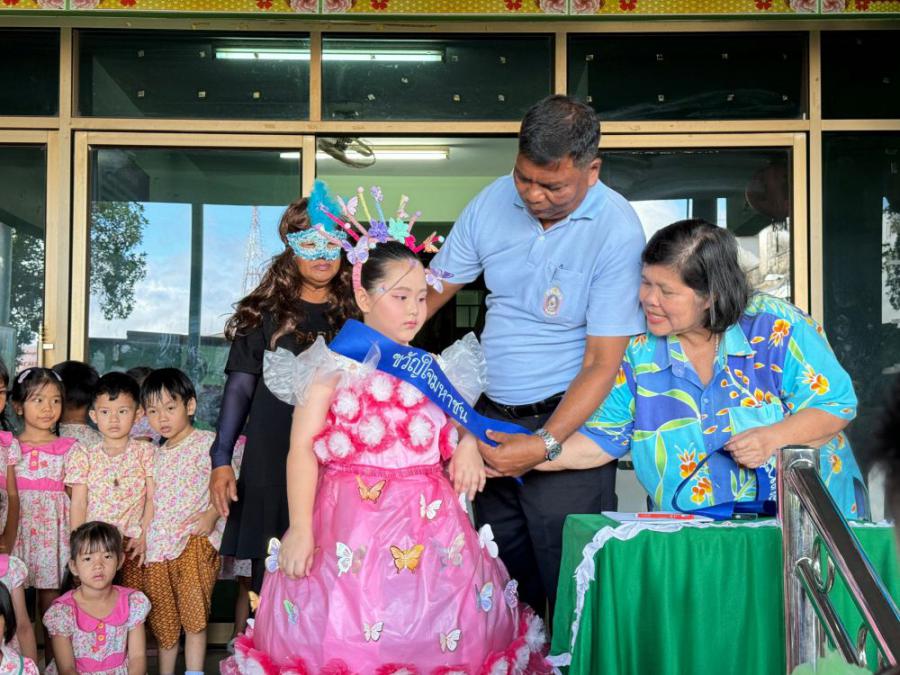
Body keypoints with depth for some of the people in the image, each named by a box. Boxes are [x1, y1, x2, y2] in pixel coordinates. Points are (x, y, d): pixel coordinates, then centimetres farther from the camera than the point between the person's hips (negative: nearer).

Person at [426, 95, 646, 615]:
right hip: (491, 415, 5)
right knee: (499, 576, 14)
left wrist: (546, 444, -25)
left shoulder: (618, 231, -16)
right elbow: (433, 289, 5)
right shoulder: (494, 201, -1)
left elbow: (601, 365, -17)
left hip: (569, 421, -5)